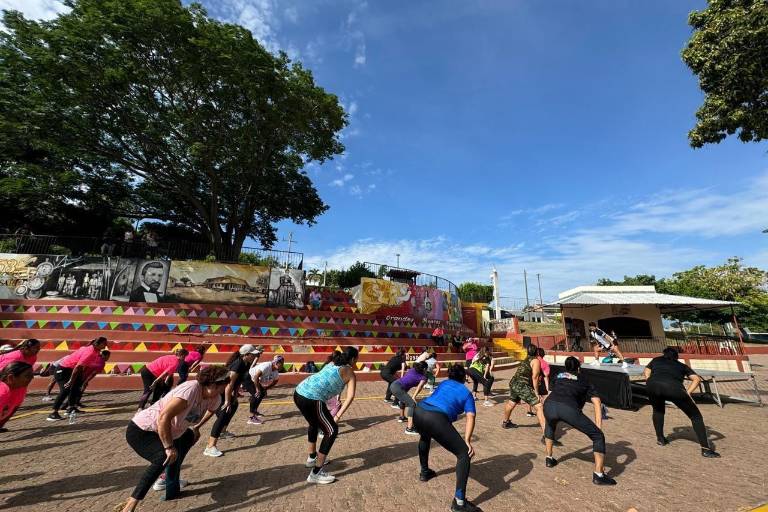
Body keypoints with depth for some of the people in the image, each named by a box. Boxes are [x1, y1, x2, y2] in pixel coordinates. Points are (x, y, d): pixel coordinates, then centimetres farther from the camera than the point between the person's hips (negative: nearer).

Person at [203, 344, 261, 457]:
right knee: (223, 415, -17)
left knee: (233, 406, 26)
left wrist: (235, 395, 6)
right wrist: (227, 401, -23)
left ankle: (223, 432, 44)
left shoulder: (246, 364, -2)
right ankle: (210, 447, -15)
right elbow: (229, 384, -29)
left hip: (224, 390, 10)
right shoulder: (237, 365, -30)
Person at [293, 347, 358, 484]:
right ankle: (316, 473, 12)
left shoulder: (332, 364, 24)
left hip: (299, 393, 8)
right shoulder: (349, 372, 5)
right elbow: (350, 396, -6)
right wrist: (338, 416, -2)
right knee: (332, 431, 8)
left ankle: (312, 458, 48)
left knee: (314, 424, 32)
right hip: (312, 399, -8)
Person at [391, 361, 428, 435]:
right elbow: (419, 387, -10)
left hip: (393, 384, 8)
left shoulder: (412, 370, 21)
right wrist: (413, 397, -17)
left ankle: (402, 417, 50)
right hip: (398, 388, -8)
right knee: (412, 404, -6)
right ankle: (409, 428, -15)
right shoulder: (423, 377, 6)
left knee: (404, 399, 33)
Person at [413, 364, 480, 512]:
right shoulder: (467, 393, 19)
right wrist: (467, 441, -5)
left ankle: (424, 472, 54)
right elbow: (470, 418, 2)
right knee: (464, 453, 10)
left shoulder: (444, 383, 30)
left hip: (418, 412, 6)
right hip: (436, 418, -6)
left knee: (425, 437, 39)